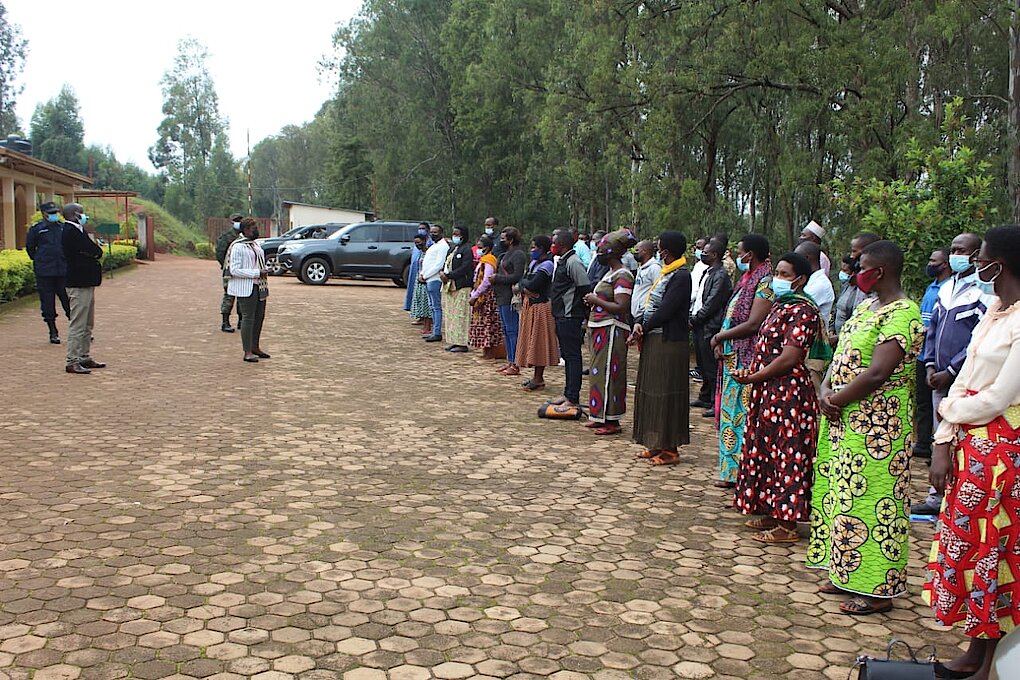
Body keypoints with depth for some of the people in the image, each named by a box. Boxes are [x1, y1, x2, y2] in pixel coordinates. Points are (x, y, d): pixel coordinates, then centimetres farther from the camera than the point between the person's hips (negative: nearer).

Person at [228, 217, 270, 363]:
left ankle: (255, 347, 26)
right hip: (246, 287, -9)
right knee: (248, 318, -7)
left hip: (259, 286, 9)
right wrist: (257, 273, -20)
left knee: (259, 317, 14)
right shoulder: (238, 247, -13)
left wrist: (264, 272, 8)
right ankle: (247, 352, -4)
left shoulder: (255, 244, 16)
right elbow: (235, 270, -19)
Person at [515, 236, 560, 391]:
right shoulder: (534, 263, 15)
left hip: (540, 307, -9)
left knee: (539, 341, -5)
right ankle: (536, 376, 19)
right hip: (529, 305, 9)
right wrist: (524, 288, -11)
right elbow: (522, 283, 11)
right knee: (531, 341, 11)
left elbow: (533, 285, -22)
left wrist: (524, 283, -3)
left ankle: (539, 378, 1)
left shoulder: (546, 265, -13)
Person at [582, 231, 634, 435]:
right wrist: (594, 300, 8)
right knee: (599, 372, 15)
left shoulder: (622, 276, -15)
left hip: (612, 330, -11)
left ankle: (612, 421, -1)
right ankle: (600, 416, 25)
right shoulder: (611, 273, 16)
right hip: (601, 328, 11)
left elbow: (621, 307, -24)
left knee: (608, 374, -7)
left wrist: (596, 300, -15)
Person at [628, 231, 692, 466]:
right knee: (652, 392, 13)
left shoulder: (681, 276, -16)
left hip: (669, 343, -10)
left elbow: (665, 311, -21)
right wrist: (639, 324, -5)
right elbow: (652, 306, 11)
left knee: (665, 395, -3)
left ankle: (669, 448, 5)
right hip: (654, 340, 10)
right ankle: (657, 444, 22)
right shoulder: (668, 273, 14)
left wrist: (643, 328, -9)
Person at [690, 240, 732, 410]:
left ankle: (716, 403, 3)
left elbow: (711, 304, -18)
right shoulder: (707, 273, 15)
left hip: (710, 328, -9)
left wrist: (695, 319, -13)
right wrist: (692, 317, 8)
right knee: (703, 366, 17)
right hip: (699, 326, 9)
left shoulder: (721, 276, -14)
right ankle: (705, 398, 27)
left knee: (711, 367, -4)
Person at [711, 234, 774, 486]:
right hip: (733, 359, 10)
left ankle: (740, 472, 4)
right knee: (732, 412, 13)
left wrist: (720, 336, -11)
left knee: (742, 414, -4)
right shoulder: (748, 280, 15)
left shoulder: (765, 283, -14)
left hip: (747, 361, -10)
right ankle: (731, 471, 21)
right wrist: (721, 340, -1)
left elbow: (753, 325, -21)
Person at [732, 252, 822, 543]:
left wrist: (754, 377, -16)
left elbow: (789, 359, -22)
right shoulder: (780, 306, 15)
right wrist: (750, 370, 1)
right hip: (769, 392, 10)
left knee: (787, 454, -3)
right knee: (768, 451, 15)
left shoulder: (801, 311, -15)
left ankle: (787, 525, 4)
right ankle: (773, 513, 26)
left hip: (789, 393, -10)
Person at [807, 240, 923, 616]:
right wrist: (825, 392, -4)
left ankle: (878, 589, 9)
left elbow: (877, 373, -24)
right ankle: (848, 574, 28)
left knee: (871, 502, -2)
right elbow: (842, 355, 13)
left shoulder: (902, 314, -16)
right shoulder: (866, 307, 14)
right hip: (844, 423, 10)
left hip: (877, 427, -9)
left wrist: (836, 401, -14)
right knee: (843, 498, 15)